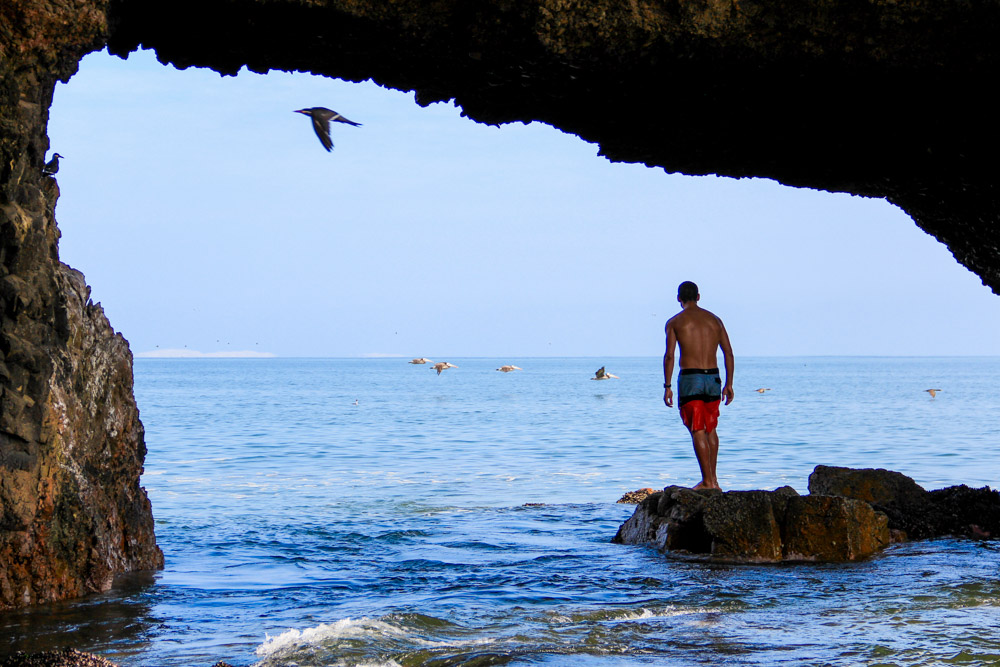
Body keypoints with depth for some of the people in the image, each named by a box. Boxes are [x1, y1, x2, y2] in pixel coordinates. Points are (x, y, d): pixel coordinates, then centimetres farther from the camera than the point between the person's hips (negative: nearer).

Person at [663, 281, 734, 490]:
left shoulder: (675, 322, -1)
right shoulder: (714, 320, 11)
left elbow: (669, 356, -9)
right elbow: (728, 353, 8)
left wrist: (667, 386, -6)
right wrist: (729, 384, 12)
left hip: (690, 379, -4)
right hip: (713, 378, 4)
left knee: (698, 431, -1)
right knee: (710, 429, 17)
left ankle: (707, 481, -4)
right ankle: (713, 478, 19)